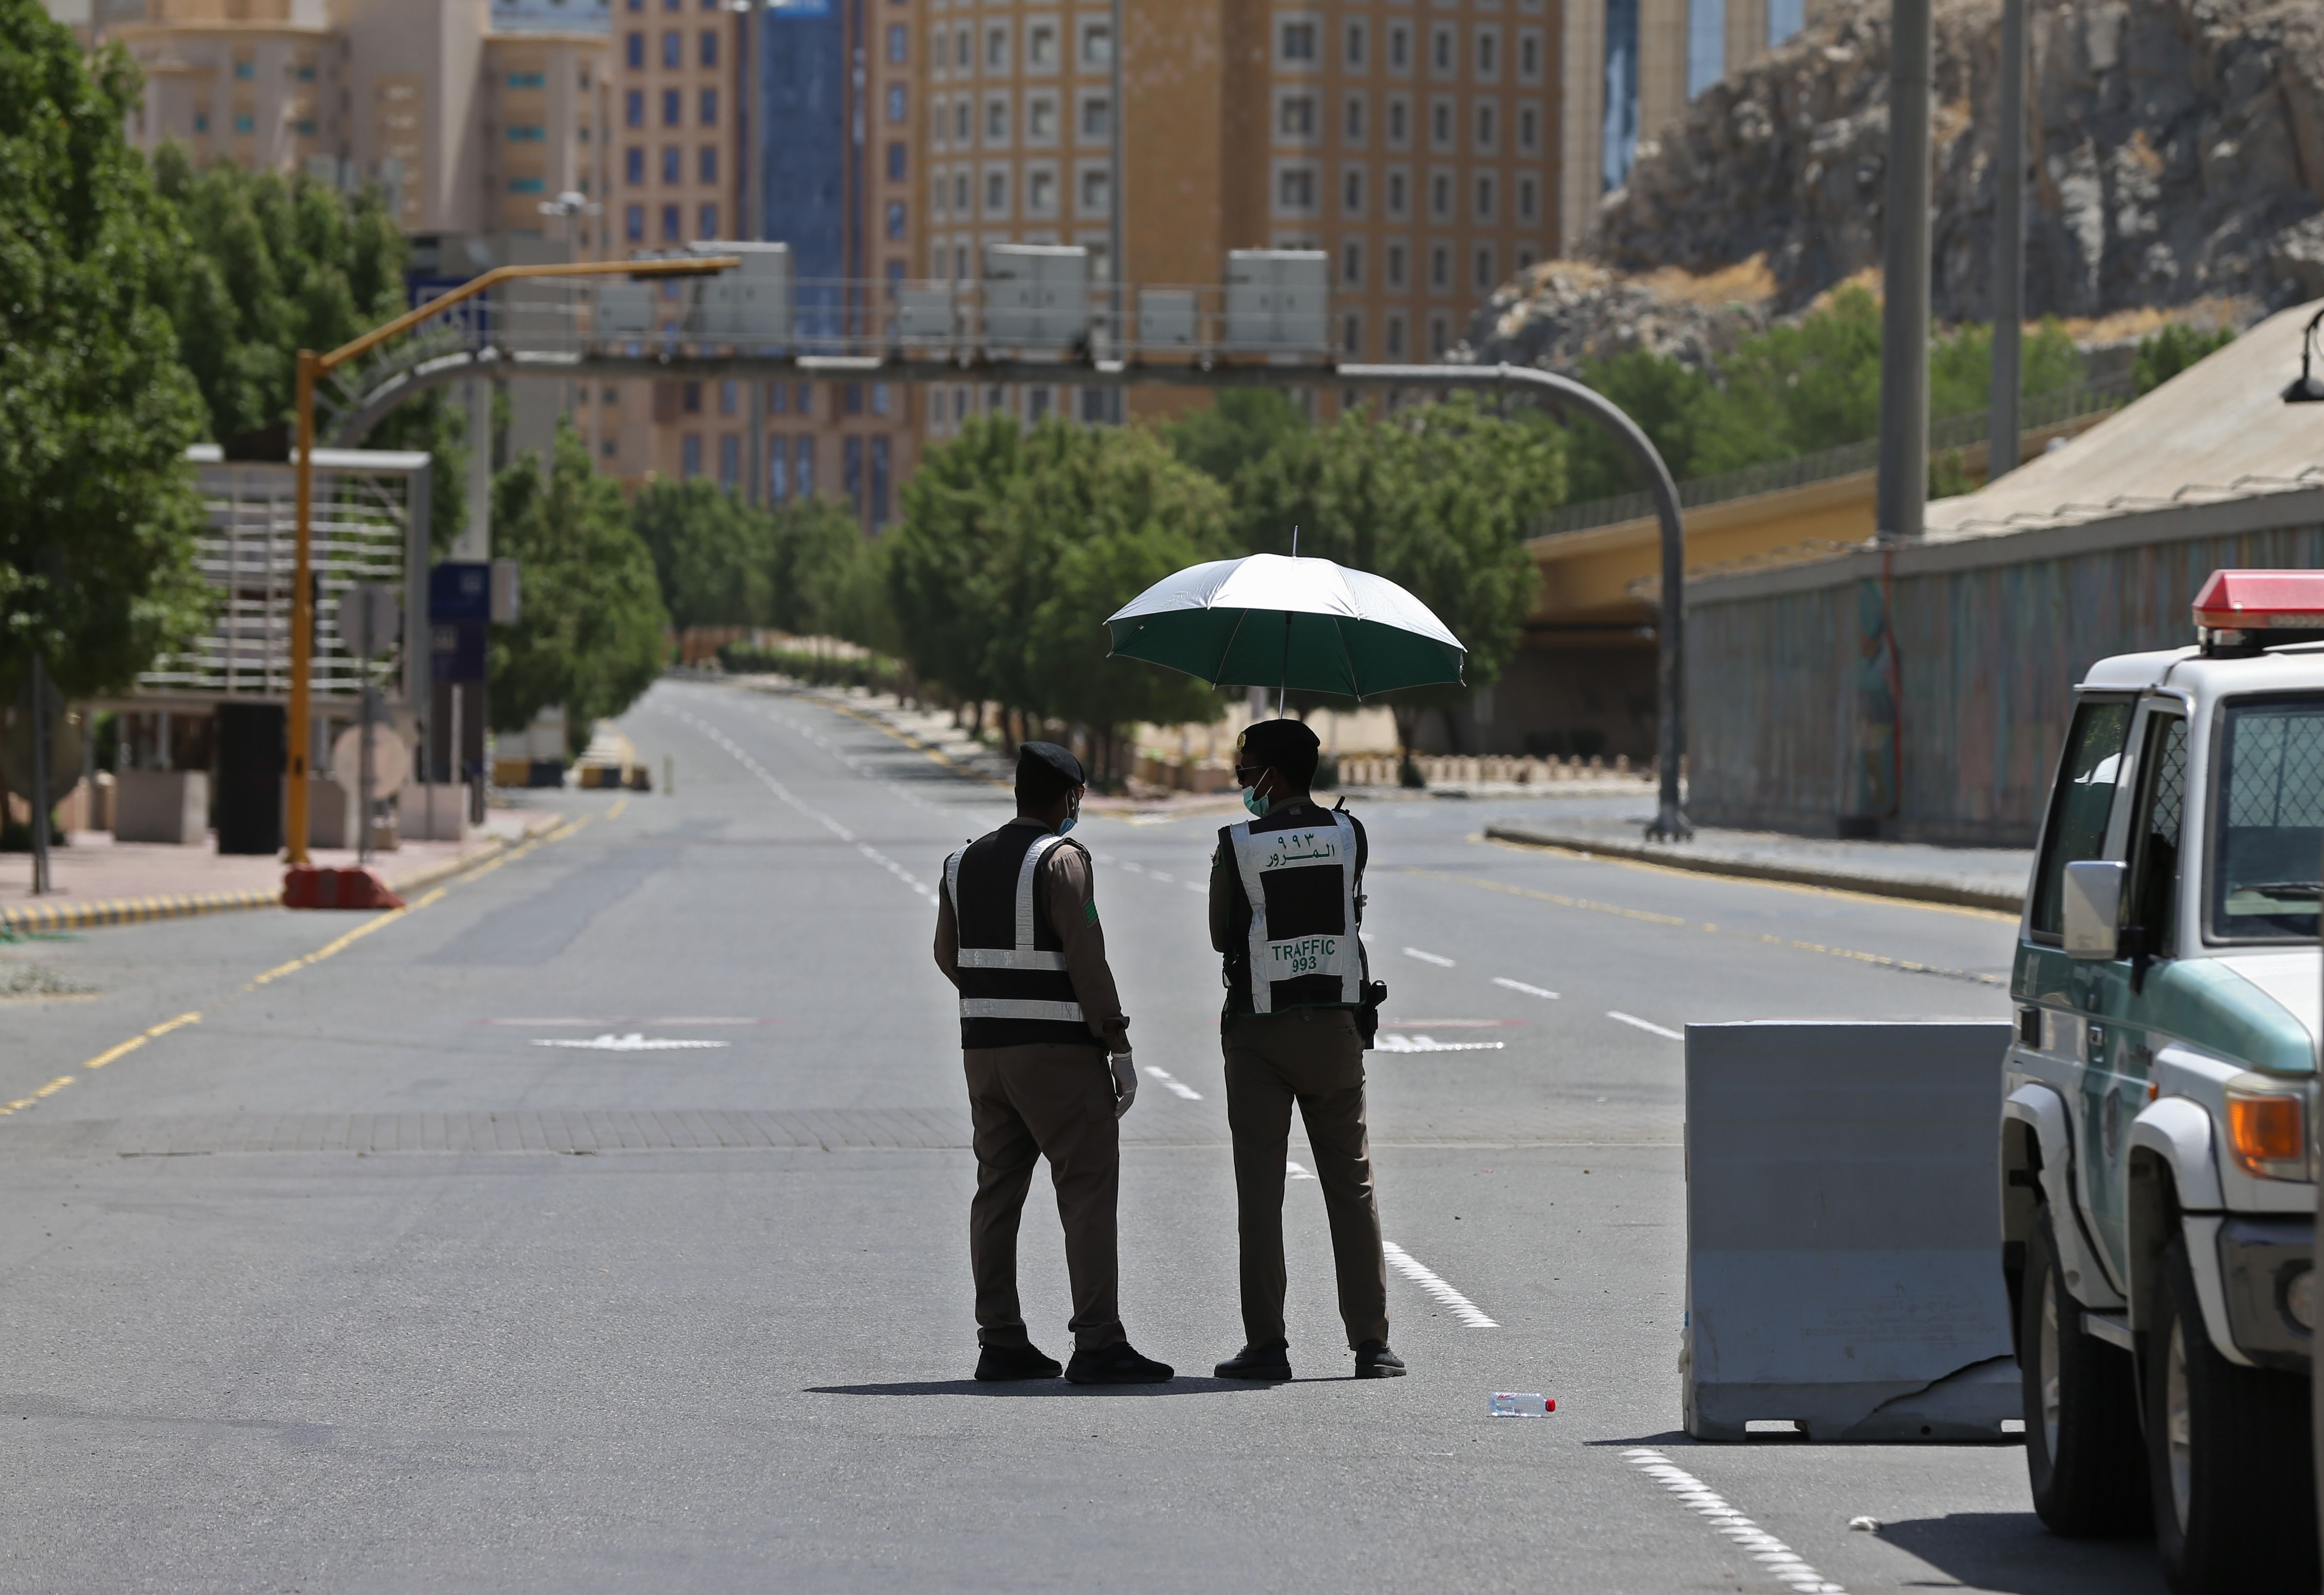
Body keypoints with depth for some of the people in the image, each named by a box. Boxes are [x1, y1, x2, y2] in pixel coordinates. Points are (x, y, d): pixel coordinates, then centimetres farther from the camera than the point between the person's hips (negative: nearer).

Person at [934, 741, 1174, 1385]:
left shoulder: (965, 863, 11)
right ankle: (1097, 1345, -13)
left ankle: (1000, 1343, 9)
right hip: (1058, 1052, -7)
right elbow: (1086, 958, -16)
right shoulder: (1062, 861, -11)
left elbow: (948, 956, 20)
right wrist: (1118, 1045, -12)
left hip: (984, 1045, 7)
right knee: (1088, 1191, -7)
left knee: (998, 1192, 10)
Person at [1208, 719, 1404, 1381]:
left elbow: (1222, 936, 0)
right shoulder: (1349, 834, 0)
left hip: (1259, 1033, -2)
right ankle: (1371, 1341, 4)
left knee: (1260, 1194, 2)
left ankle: (1266, 1344, -1)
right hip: (1335, 1026, 2)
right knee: (1351, 1187, 7)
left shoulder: (1237, 845, -8)